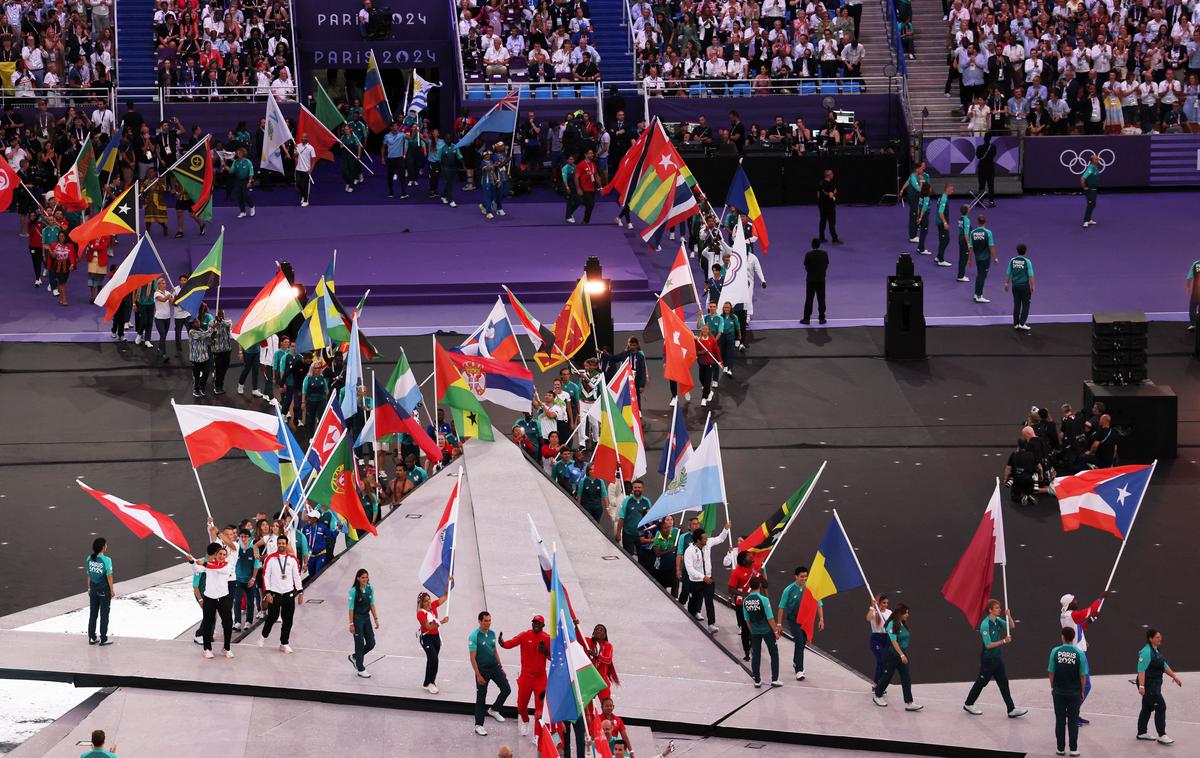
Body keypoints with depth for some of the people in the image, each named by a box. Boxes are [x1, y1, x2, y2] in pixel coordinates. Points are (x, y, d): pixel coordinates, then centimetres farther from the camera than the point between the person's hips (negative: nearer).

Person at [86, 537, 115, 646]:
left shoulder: (90, 559, -2)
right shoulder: (106, 560, -18)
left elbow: (89, 575, 6)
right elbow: (109, 577, -14)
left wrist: (89, 588, 17)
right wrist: (112, 591, -4)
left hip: (93, 590, 5)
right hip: (104, 590, -5)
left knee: (92, 614, 14)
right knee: (104, 614, 6)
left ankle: (92, 638, 20)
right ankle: (103, 639, 10)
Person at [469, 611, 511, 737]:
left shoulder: (492, 633, 4)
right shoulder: (474, 636, -15)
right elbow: (473, 657, -15)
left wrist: (501, 667, 15)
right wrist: (478, 675, -18)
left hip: (494, 667, 6)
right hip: (482, 669, -6)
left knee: (506, 689, -1)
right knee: (481, 697, 2)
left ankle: (493, 710, 22)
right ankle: (478, 725, 13)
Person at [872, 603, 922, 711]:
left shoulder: (903, 624, 7)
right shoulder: (892, 624, -17)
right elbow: (894, 641, -23)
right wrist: (901, 655, -27)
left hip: (903, 655, 7)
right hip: (893, 655, -7)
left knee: (906, 679, 1)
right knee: (887, 676, 8)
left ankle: (909, 703, 0)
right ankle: (876, 695, 30)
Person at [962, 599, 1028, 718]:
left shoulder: (998, 620, 2)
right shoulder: (985, 624, -22)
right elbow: (988, 645, -24)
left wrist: (1009, 616, -4)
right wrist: (1003, 641, -24)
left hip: (997, 658, 8)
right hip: (988, 659, -8)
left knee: (1003, 683, 6)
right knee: (981, 682, 7)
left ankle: (1012, 710, 8)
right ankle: (968, 704, 25)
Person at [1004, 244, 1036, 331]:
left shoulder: (1012, 261, -2)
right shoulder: (1027, 262, -13)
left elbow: (1008, 274, 4)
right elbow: (1031, 275, -12)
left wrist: (1006, 283, 17)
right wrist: (1033, 286, -4)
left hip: (1015, 285, 4)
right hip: (1025, 286, -4)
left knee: (1016, 305, 13)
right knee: (1025, 305, 6)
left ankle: (1016, 324, 16)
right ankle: (1022, 323, -2)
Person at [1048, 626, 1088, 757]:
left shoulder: (1055, 651, -8)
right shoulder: (1079, 653, -10)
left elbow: (1051, 672, -2)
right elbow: (1083, 675, -6)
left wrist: (1052, 687, 11)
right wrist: (1082, 691, 6)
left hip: (1059, 692, 1)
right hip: (1074, 692, -1)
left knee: (1060, 720, 9)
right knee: (1073, 721, 8)